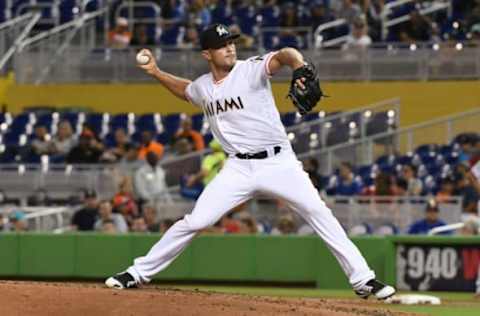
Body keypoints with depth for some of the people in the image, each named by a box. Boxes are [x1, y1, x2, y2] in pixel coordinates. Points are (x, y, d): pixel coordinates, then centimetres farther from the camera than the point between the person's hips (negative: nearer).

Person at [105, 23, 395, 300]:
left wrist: (300, 67, -52)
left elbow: (283, 55, -31)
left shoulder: (251, 69, -10)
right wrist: (156, 72, 21)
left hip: (279, 162, -3)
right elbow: (185, 90, 33)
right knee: (195, 222, -4)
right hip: (239, 168, 3)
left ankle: (363, 280, -9)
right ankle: (139, 273, 7)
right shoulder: (203, 87, 7)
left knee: (320, 214, -14)